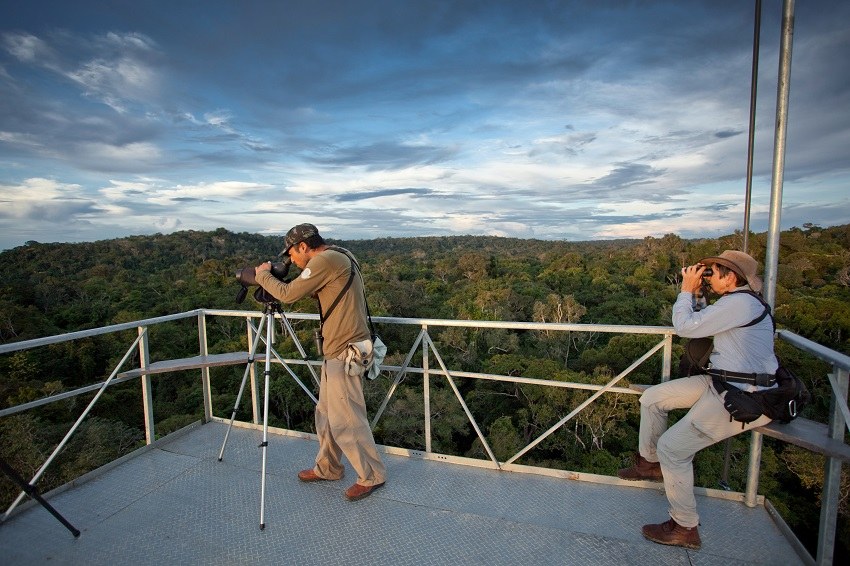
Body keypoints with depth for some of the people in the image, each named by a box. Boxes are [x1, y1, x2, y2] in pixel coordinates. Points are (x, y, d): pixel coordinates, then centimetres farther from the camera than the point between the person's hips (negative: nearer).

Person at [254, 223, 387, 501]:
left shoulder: (325, 260, -16)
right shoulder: (340, 257, 14)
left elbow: (289, 294, -14)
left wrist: (263, 274, 5)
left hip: (345, 353, -10)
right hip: (337, 351, 10)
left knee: (345, 420, 0)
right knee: (326, 414, 20)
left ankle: (372, 476, 16)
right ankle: (327, 468, 36)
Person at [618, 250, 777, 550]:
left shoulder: (740, 303, -22)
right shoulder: (738, 301, 10)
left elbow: (685, 327, -20)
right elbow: (697, 323, 20)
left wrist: (687, 290, -8)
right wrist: (693, 293, 10)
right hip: (720, 382, 10)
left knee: (672, 447, -13)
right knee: (652, 397, 10)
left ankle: (685, 528, 5)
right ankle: (650, 463, 27)